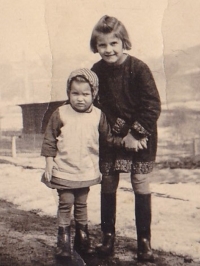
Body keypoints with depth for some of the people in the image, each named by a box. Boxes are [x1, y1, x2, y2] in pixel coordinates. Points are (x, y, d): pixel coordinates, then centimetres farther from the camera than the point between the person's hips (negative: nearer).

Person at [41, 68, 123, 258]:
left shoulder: (98, 116, -2)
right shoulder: (60, 114, -8)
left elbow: (107, 138, 9)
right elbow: (49, 141, -5)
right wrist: (49, 165, -6)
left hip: (87, 172, 2)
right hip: (64, 171, -2)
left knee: (81, 204, 15)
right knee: (65, 204, 2)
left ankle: (82, 238, 30)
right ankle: (63, 240, 18)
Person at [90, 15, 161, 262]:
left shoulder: (138, 68, -14)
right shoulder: (96, 71, -4)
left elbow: (153, 105, -14)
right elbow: (98, 105, -4)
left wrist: (136, 133, -18)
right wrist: (122, 132, -13)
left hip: (141, 137, -3)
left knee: (141, 187, 1)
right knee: (107, 187, 8)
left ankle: (144, 241, 14)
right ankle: (108, 237, 23)